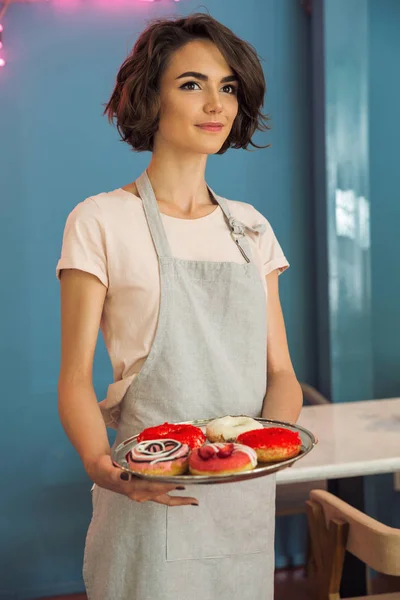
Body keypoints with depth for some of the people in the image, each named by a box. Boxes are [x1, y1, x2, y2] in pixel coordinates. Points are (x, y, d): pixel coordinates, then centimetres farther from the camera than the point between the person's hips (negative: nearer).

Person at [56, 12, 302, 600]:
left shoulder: (251, 227, 8)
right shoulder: (101, 221, -5)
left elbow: (280, 369, 5)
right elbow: (75, 380, -7)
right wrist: (99, 462, -25)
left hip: (248, 503, 5)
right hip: (150, 499, -4)